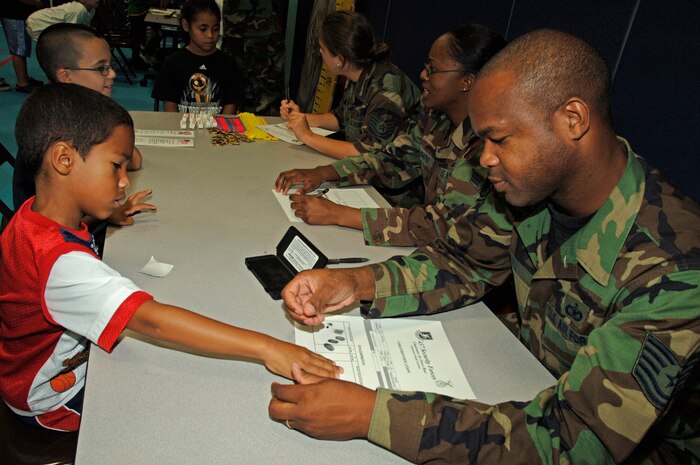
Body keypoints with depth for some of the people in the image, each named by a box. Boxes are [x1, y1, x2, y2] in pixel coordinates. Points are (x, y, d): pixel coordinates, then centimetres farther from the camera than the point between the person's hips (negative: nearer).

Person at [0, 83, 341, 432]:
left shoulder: (35, 215, -7)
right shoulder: (60, 260, -38)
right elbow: (152, 320, -49)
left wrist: (109, 215, 6)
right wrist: (265, 348, -53)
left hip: (75, 360, 8)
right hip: (56, 401, -8)